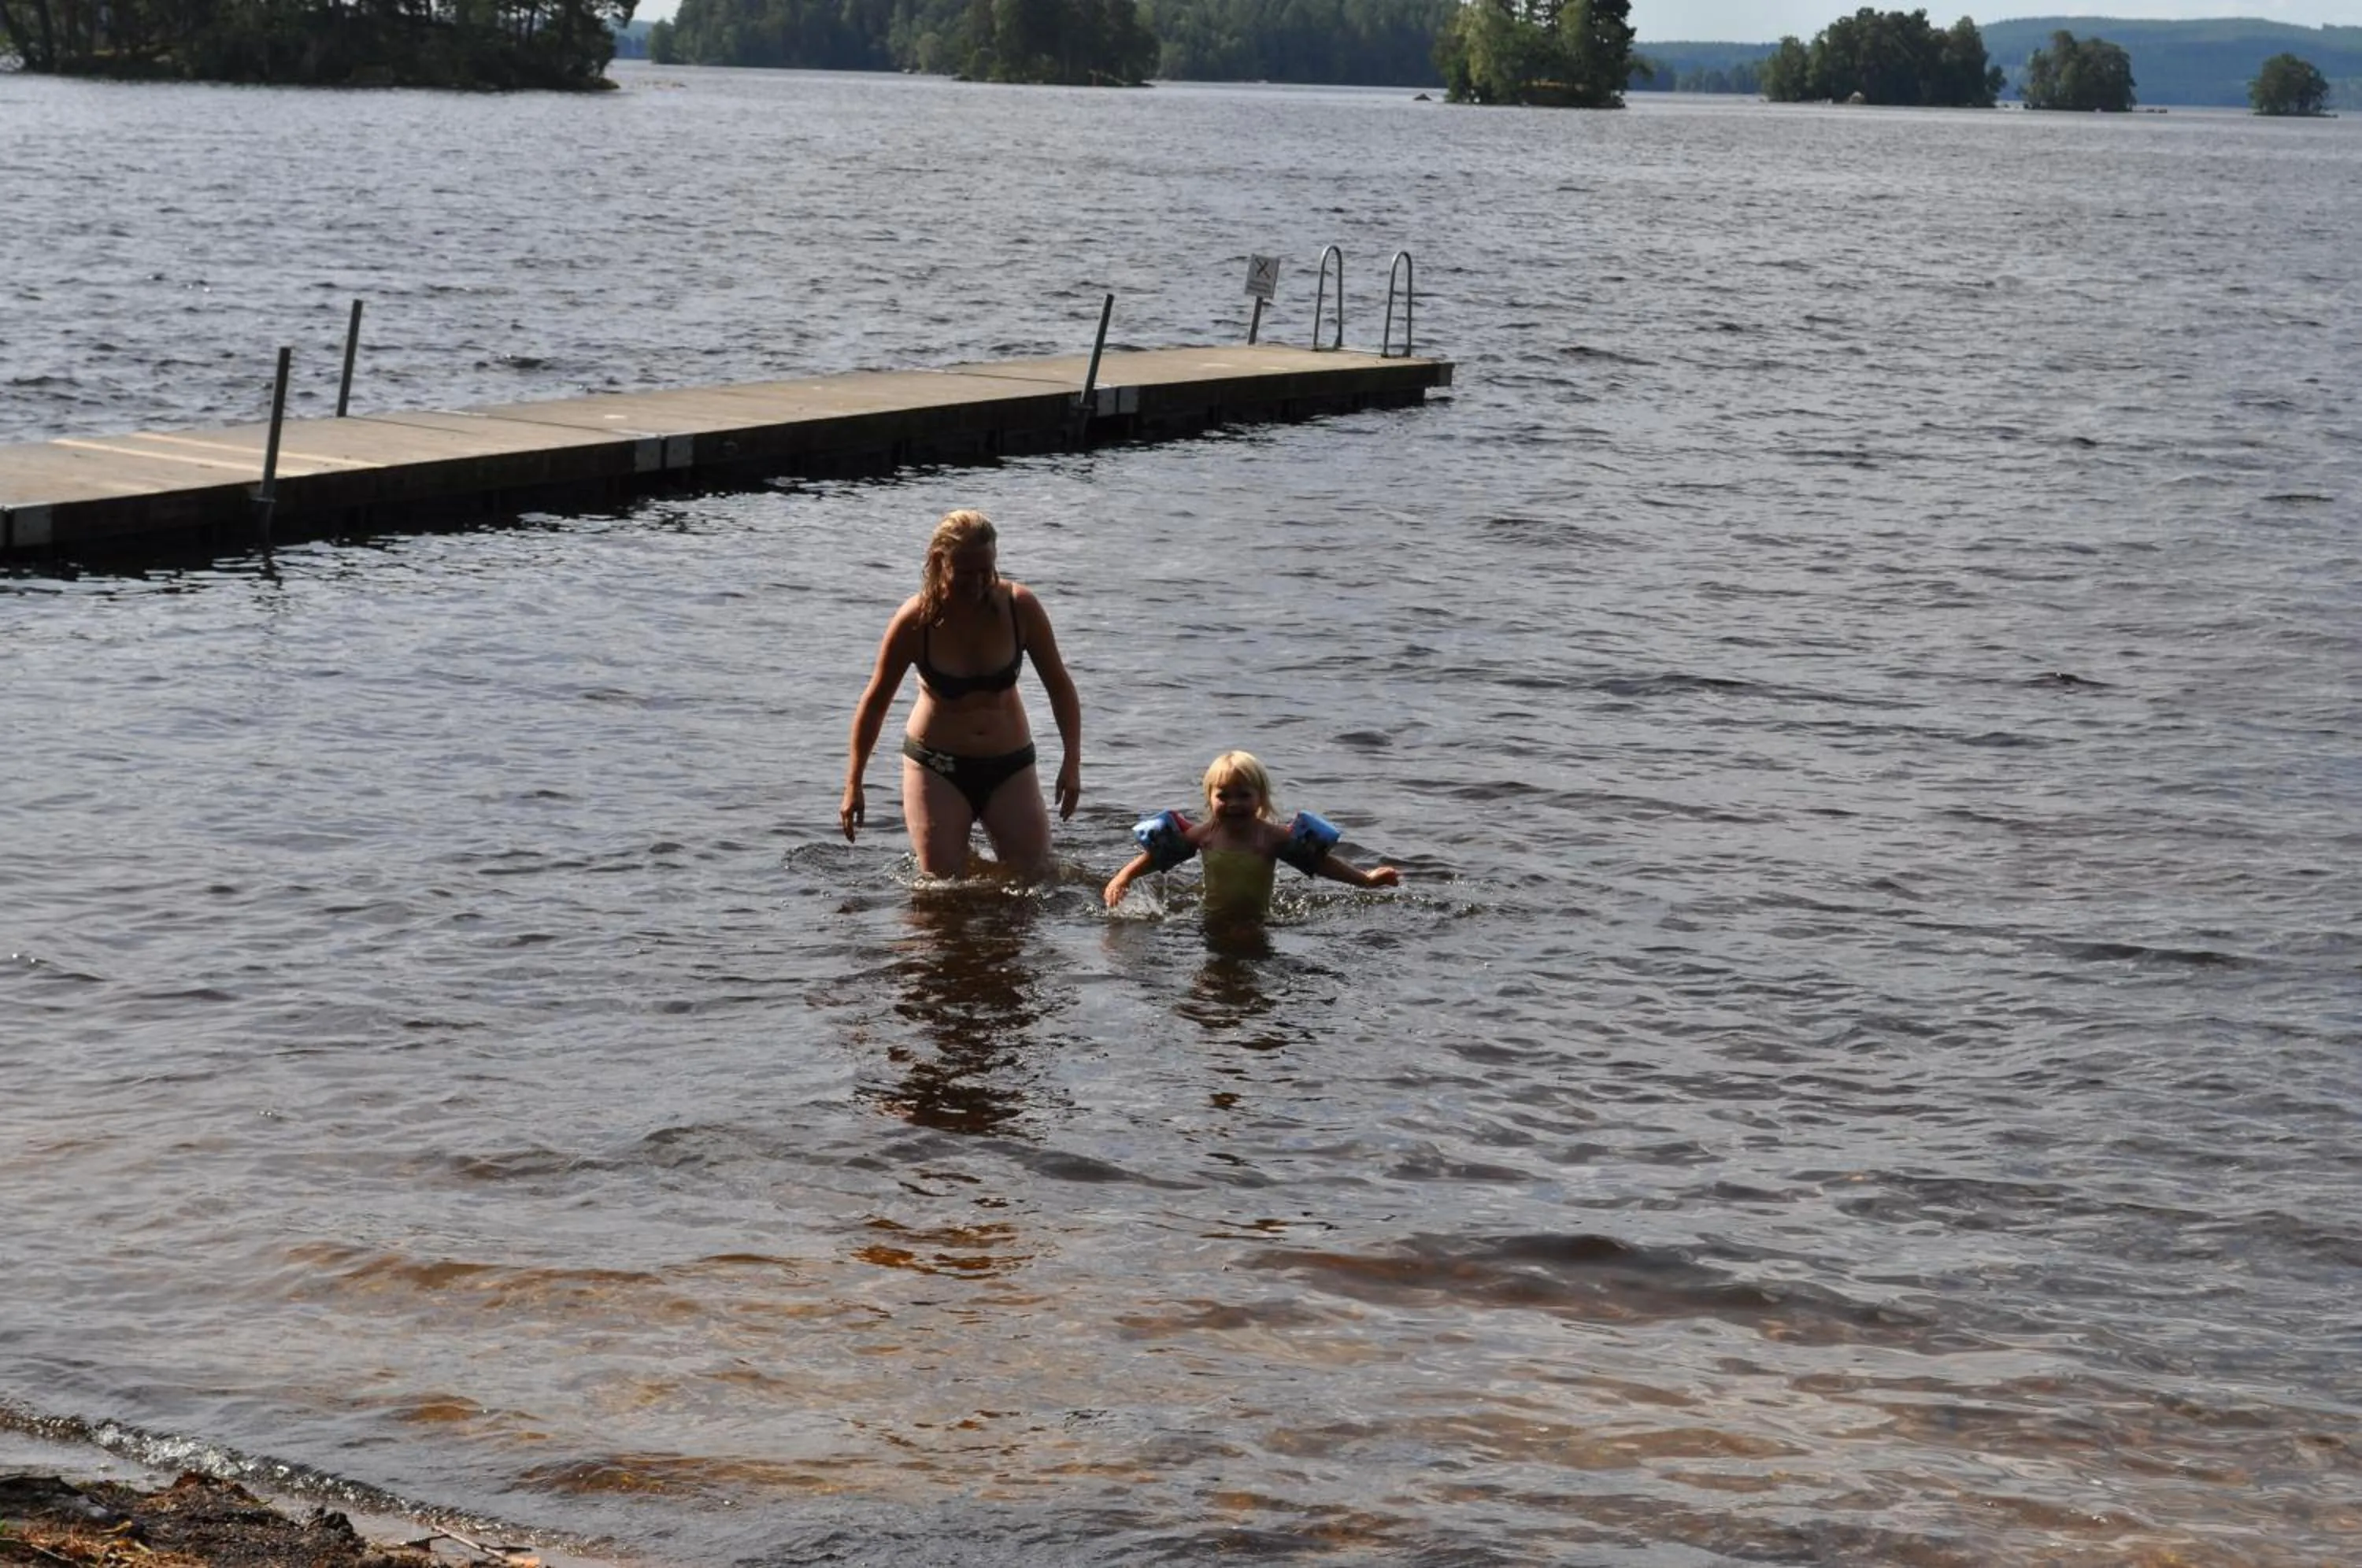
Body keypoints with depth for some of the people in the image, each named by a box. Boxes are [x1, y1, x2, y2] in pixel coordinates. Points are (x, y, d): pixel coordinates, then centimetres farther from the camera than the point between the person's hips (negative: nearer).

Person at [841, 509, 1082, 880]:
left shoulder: (1019, 606, -11)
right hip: (936, 767, -2)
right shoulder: (916, 620, -14)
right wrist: (853, 784, -3)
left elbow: (1059, 685, 1)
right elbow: (875, 700, -3)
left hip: (1009, 766, 2)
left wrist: (1072, 761, -8)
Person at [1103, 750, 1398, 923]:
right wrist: (1123, 879, 1)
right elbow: (1155, 855, 10)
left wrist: (1366, 879, -12)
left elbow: (1320, 861, -5)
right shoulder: (1203, 835, -1)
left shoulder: (1273, 837, -6)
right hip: (1210, 927, 1)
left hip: (1257, 929, -1)